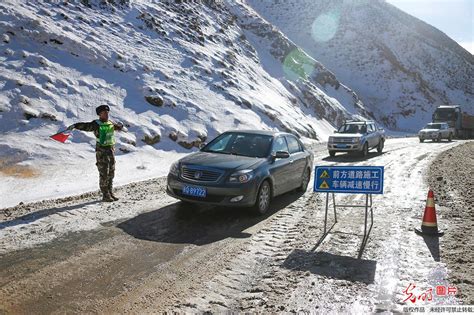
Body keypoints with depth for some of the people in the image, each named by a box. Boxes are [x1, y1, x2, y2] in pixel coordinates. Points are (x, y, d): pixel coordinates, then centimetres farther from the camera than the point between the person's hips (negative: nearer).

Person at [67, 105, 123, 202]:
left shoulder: (111, 124, 11)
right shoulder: (96, 124, -9)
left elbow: (118, 127, 33)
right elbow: (85, 126, -24)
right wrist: (75, 126, -37)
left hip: (110, 150, 6)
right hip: (101, 151, -6)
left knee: (111, 173, 12)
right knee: (104, 174, -3)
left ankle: (110, 193, 24)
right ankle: (105, 195, 5)